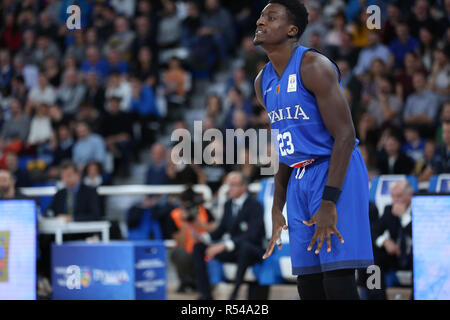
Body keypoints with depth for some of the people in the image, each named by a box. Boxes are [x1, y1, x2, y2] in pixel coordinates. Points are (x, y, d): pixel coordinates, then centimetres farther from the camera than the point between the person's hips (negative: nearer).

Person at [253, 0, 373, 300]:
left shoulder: (314, 66, -13)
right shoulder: (263, 82, 13)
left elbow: (344, 136, -18)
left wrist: (329, 203, -23)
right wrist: (277, 209, 17)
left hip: (337, 174, -8)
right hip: (300, 181, 8)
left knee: (338, 282, -16)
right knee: (309, 285, 6)